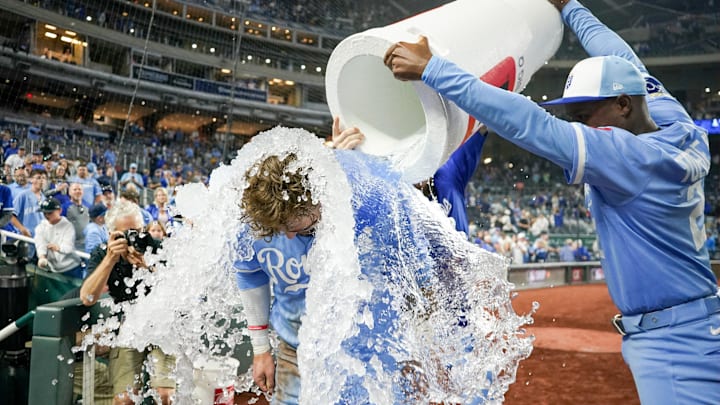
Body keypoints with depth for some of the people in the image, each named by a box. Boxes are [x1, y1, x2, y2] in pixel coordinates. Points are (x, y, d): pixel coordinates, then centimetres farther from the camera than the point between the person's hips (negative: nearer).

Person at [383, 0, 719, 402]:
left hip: (674, 346, -9)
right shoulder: (682, 131, 1)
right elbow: (625, 64, 15)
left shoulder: (635, 157, -23)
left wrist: (431, 68, -25)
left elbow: (529, 124, -28)